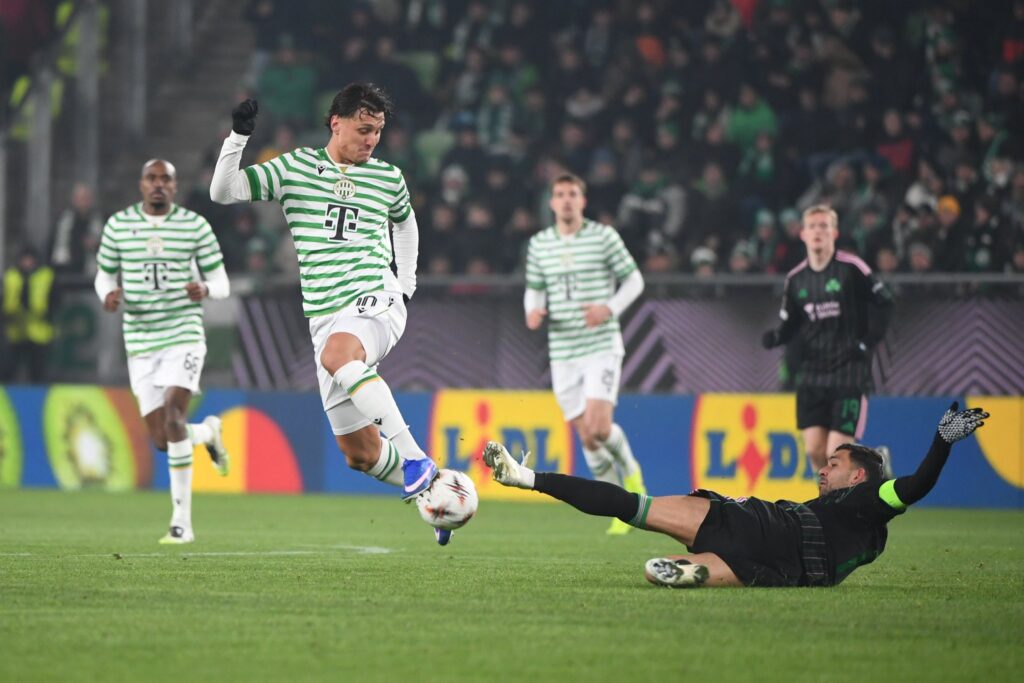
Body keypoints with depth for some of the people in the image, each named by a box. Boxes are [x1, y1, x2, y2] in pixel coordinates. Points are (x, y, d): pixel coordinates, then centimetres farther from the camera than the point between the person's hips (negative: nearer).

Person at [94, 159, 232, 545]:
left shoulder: (194, 225, 1)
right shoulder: (118, 224, 6)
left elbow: (222, 285, 4)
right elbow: (104, 277, 15)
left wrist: (204, 289, -20)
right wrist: (108, 295, -9)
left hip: (184, 335, -3)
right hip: (140, 342, 3)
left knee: (173, 416, -21)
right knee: (161, 439, 0)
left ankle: (182, 522, -14)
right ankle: (208, 432, 38)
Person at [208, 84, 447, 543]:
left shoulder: (388, 178, 10)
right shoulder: (294, 168, 7)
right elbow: (222, 192, 2)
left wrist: (407, 283, 22)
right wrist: (239, 137, -9)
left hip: (377, 303, -3)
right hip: (326, 315, 3)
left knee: (337, 353, -39)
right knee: (359, 453, 0)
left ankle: (416, 458, -39)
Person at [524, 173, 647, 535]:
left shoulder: (604, 236, -2)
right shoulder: (539, 244, 8)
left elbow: (634, 279, 2)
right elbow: (534, 288, 18)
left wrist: (610, 308, -14)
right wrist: (533, 311, -5)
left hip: (602, 345, -4)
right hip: (562, 352, 4)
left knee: (599, 426, -19)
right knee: (586, 437, 2)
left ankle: (630, 470, 13)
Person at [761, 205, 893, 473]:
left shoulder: (851, 269, -8)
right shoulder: (795, 279, 7)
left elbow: (884, 303, -1)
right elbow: (791, 324, 12)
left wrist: (868, 342, -8)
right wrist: (776, 337, -9)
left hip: (849, 371, -5)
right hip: (812, 373, 5)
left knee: (837, 454, -12)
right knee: (814, 450, -1)